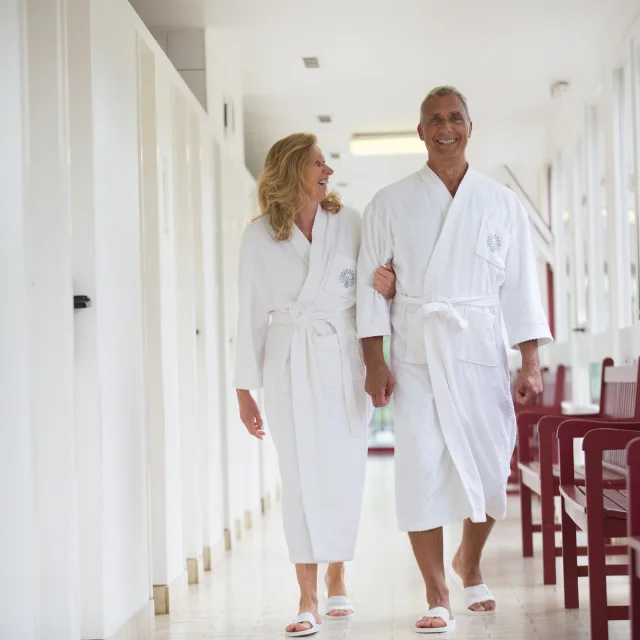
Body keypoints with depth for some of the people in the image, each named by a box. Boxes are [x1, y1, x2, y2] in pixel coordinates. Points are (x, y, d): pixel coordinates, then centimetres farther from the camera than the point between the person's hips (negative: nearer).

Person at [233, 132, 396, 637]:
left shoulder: (349, 223, 4)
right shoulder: (260, 236, 3)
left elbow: (368, 292, 10)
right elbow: (251, 312, 6)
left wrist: (387, 288, -15)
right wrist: (245, 387, 5)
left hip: (344, 360, 1)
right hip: (290, 364, -1)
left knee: (344, 475, 1)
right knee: (301, 476, -5)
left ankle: (337, 578, 21)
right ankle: (308, 597, 1)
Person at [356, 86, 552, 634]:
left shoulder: (502, 203, 9)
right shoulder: (390, 204, 5)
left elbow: (520, 286, 8)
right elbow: (371, 284, 3)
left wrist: (531, 362, 1)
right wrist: (375, 363, -5)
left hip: (481, 349, 1)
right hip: (417, 350, -1)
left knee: (491, 467, -1)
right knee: (423, 466, -5)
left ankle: (470, 562, 29)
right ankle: (437, 594, 6)